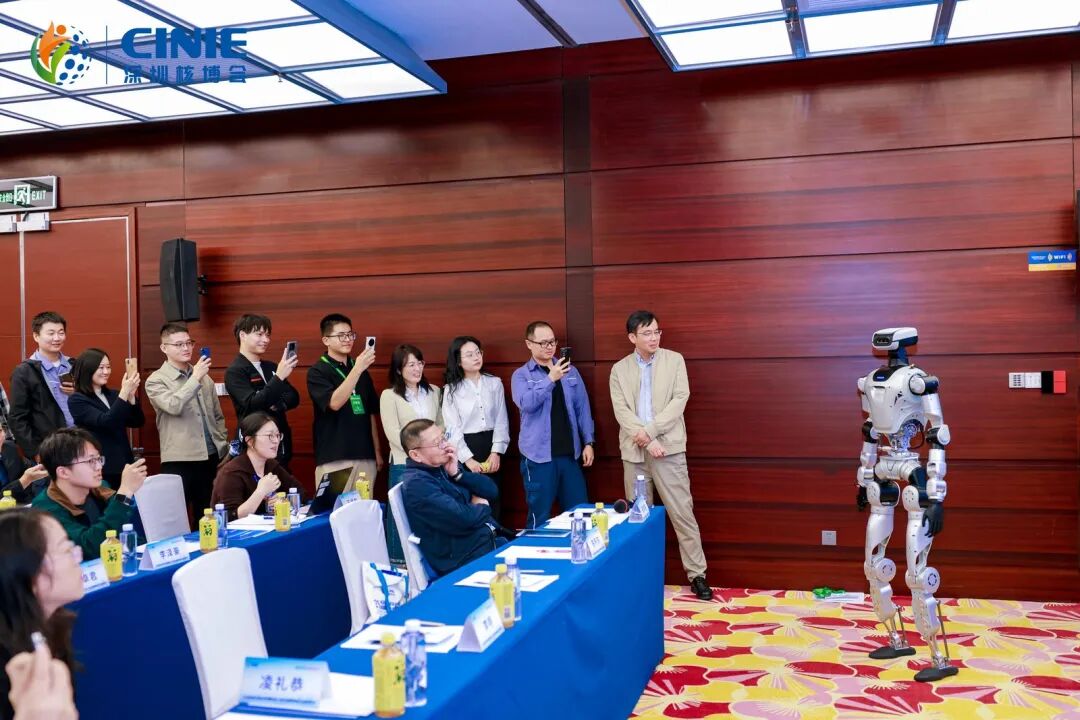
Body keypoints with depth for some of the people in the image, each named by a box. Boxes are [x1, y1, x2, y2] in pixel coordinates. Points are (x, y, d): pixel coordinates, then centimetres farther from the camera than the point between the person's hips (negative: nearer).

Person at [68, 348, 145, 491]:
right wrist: (124, 393, -23)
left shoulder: (113, 395, 10)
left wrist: (131, 395, -13)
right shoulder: (77, 400, -5)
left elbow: (138, 422, 2)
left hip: (123, 466, 5)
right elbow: (105, 422, -20)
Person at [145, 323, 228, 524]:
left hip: (211, 458, 5)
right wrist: (195, 378, -18)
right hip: (179, 460, -5)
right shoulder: (156, 380, -2)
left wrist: (224, 447, 11)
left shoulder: (204, 377, 14)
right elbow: (174, 406, -21)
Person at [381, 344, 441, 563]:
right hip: (404, 464, -3)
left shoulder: (434, 391, 11)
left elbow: (441, 426, 12)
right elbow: (393, 434, -8)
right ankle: (401, 563, 11)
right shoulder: (389, 396, -2)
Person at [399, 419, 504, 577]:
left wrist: (457, 473, -6)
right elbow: (462, 520, -24)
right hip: (467, 559, -8)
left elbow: (492, 491, 9)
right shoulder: (417, 483, -16)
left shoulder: (443, 467, 11)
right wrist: (482, 507, -2)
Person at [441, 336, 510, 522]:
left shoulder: (494, 383, 5)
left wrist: (496, 452, -8)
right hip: (464, 448, -2)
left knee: (493, 504, 6)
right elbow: (452, 428, -6)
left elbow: (501, 421, 2)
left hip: (490, 446, 2)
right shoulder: (451, 389, 0)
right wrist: (468, 458, -15)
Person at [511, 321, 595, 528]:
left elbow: (582, 408, 11)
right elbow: (526, 403, -18)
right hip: (539, 456, -3)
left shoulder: (570, 371, 10)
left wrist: (588, 442, 5)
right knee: (540, 518, 2)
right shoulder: (521, 375, -1)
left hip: (570, 454, 4)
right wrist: (550, 378, -26)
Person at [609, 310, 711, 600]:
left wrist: (651, 430, -13)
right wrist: (646, 441, -14)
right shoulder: (619, 370, 6)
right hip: (634, 451, 2)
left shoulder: (674, 360, 4)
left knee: (682, 512, -2)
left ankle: (697, 574, 5)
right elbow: (622, 411, -3)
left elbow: (680, 400, -6)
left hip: (669, 448, -1)